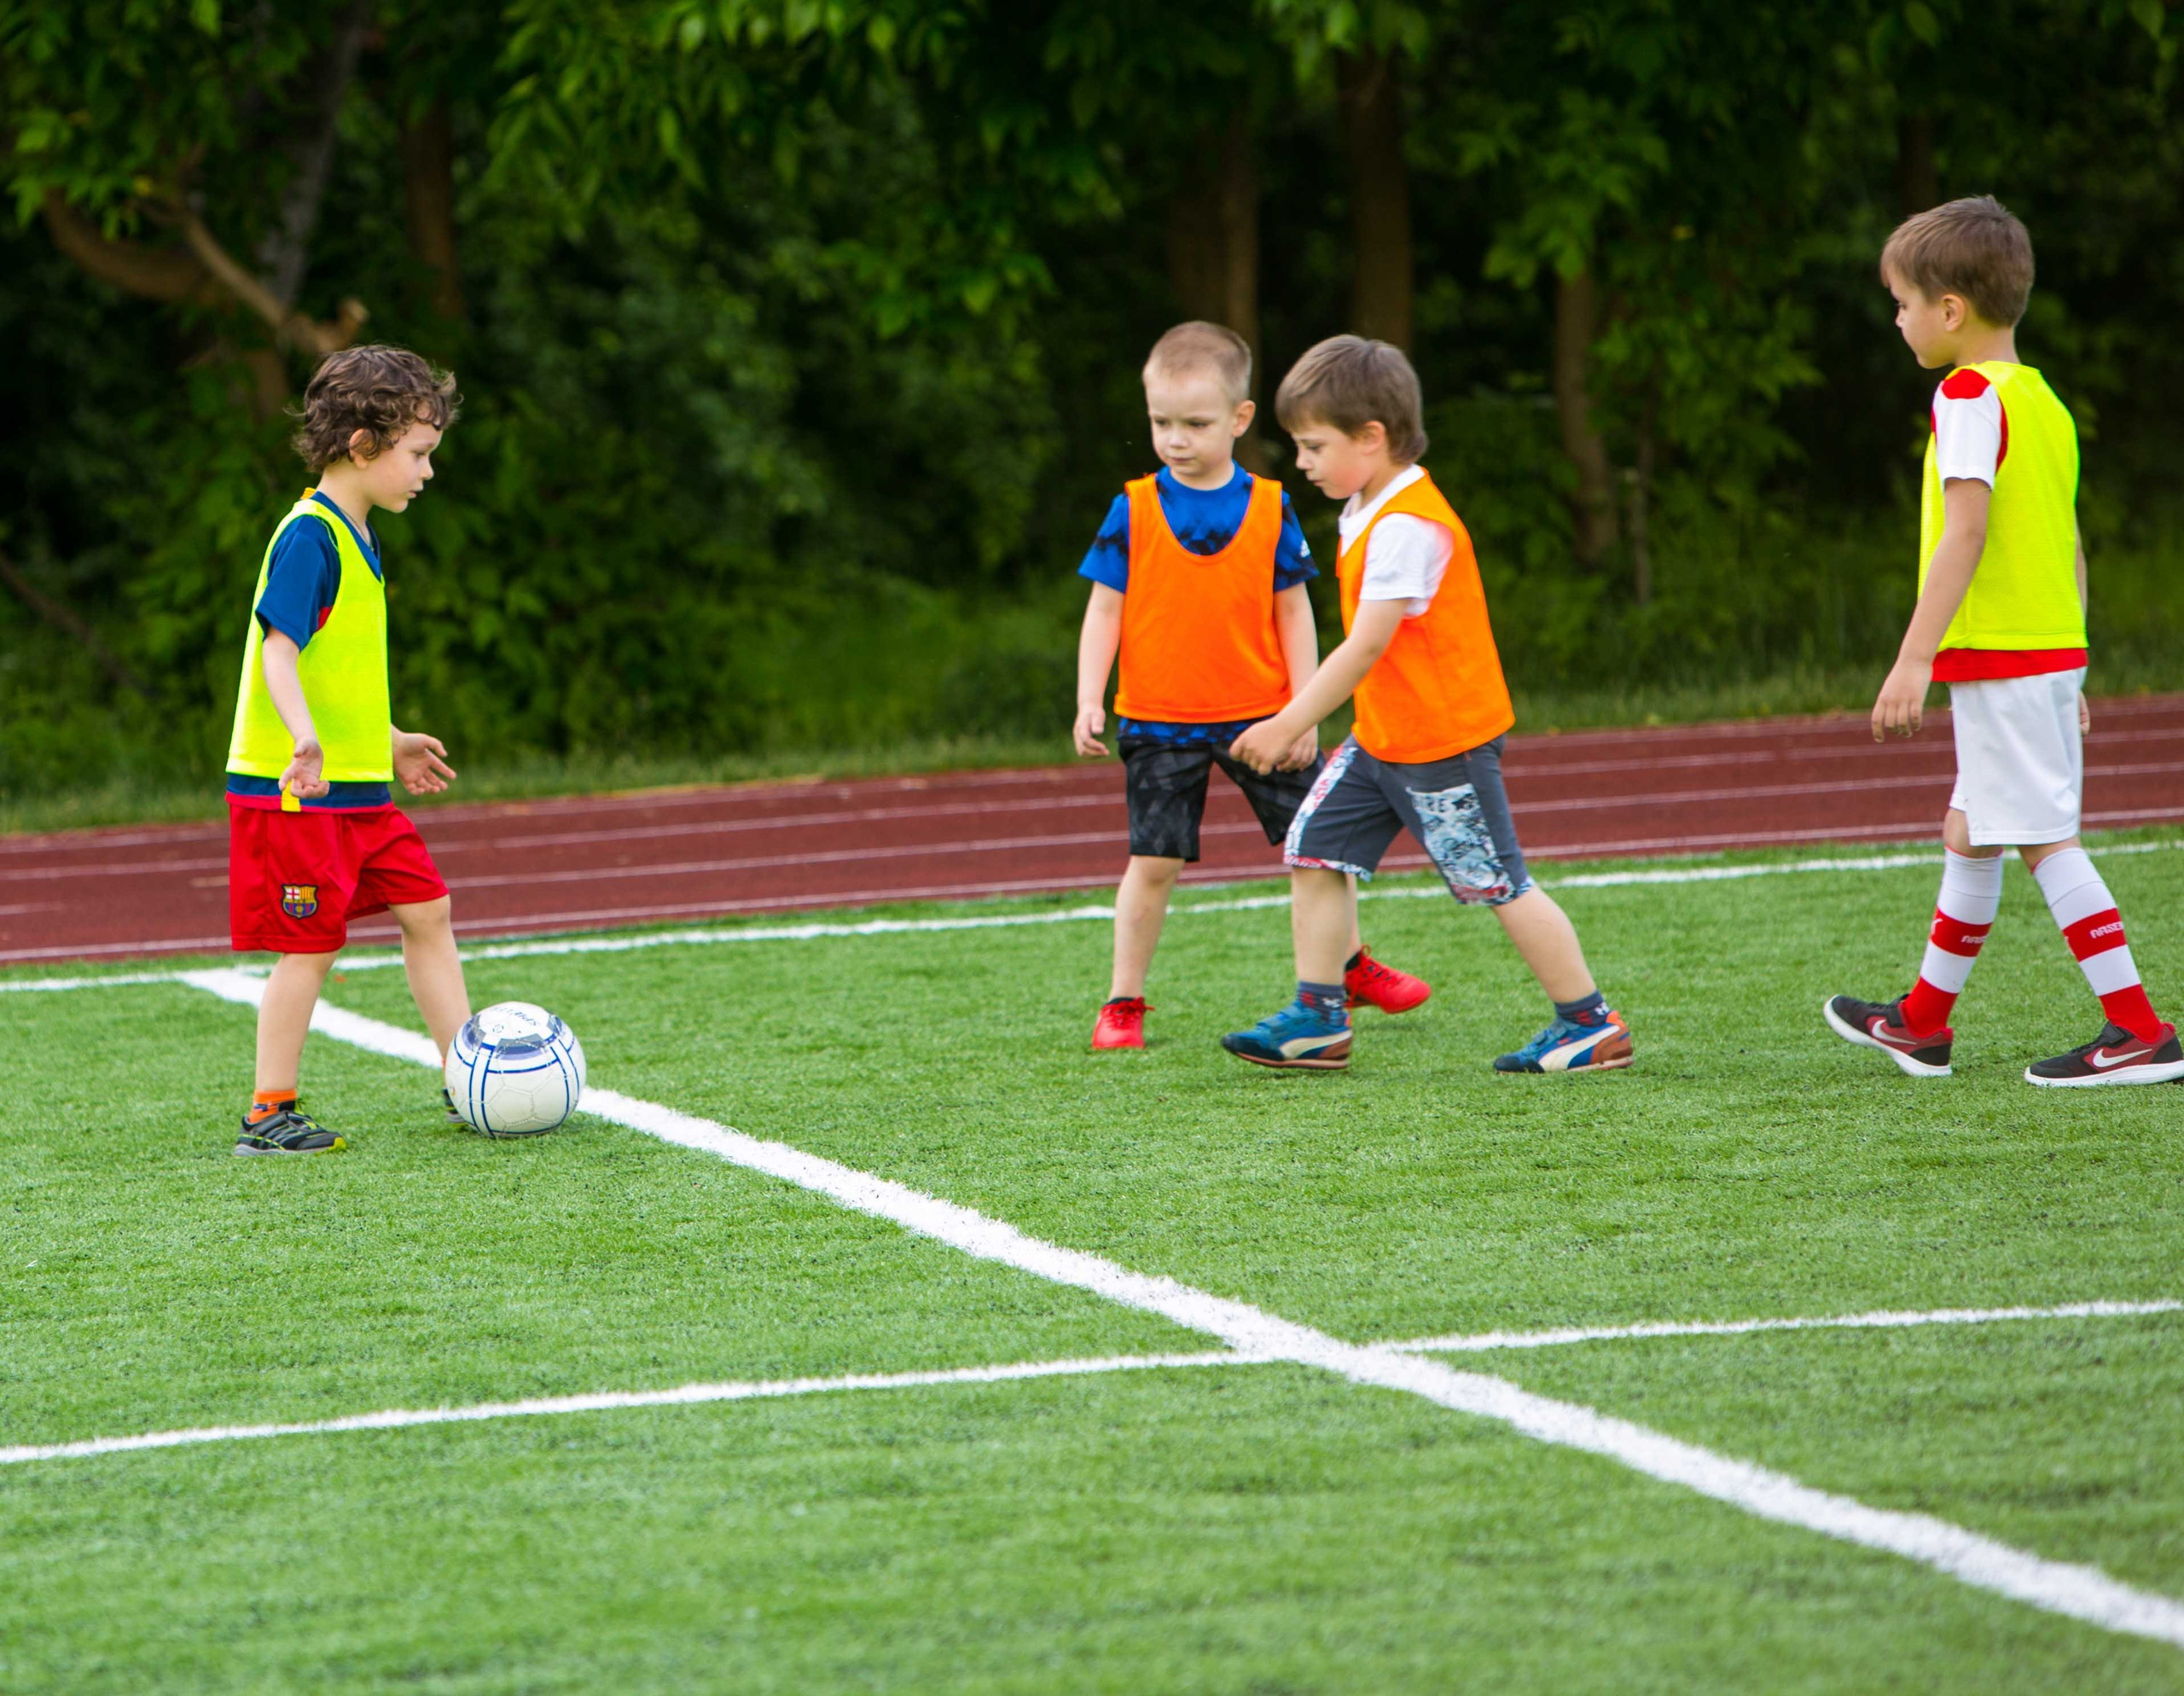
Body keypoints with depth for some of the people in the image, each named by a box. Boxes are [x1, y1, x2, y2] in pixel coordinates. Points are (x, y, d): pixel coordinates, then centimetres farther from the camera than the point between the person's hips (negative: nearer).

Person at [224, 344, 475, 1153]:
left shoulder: (354, 537, 15)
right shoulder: (309, 536, -15)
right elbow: (279, 650, -25)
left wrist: (394, 743, 34)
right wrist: (305, 737, -41)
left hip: (360, 784, 9)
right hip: (294, 790, -9)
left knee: (426, 910, 9)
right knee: (310, 946, -5)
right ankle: (269, 1115, 2)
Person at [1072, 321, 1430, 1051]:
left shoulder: (1269, 507, -2)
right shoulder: (1133, 511, -5)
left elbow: (1293, 610, 2)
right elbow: (1105, 609, -1)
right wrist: (1089, 701, -10)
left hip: (1260, 715, 2)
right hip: (1159, 722, -2)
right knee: (1153, 861, -2)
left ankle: (1353, 967, 30)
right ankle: (1123, 1003, 8)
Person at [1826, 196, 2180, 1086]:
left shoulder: (1970, 395, -12)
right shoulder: (2044, 401, 14)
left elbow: (1967, 529, -21)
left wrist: (1914, 658, -23)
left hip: (1995, 656, -9)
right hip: (2055, 648, 9)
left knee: (2046, 839, -8)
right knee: (1970, 831, 19)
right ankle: (1923, 1021, 30)